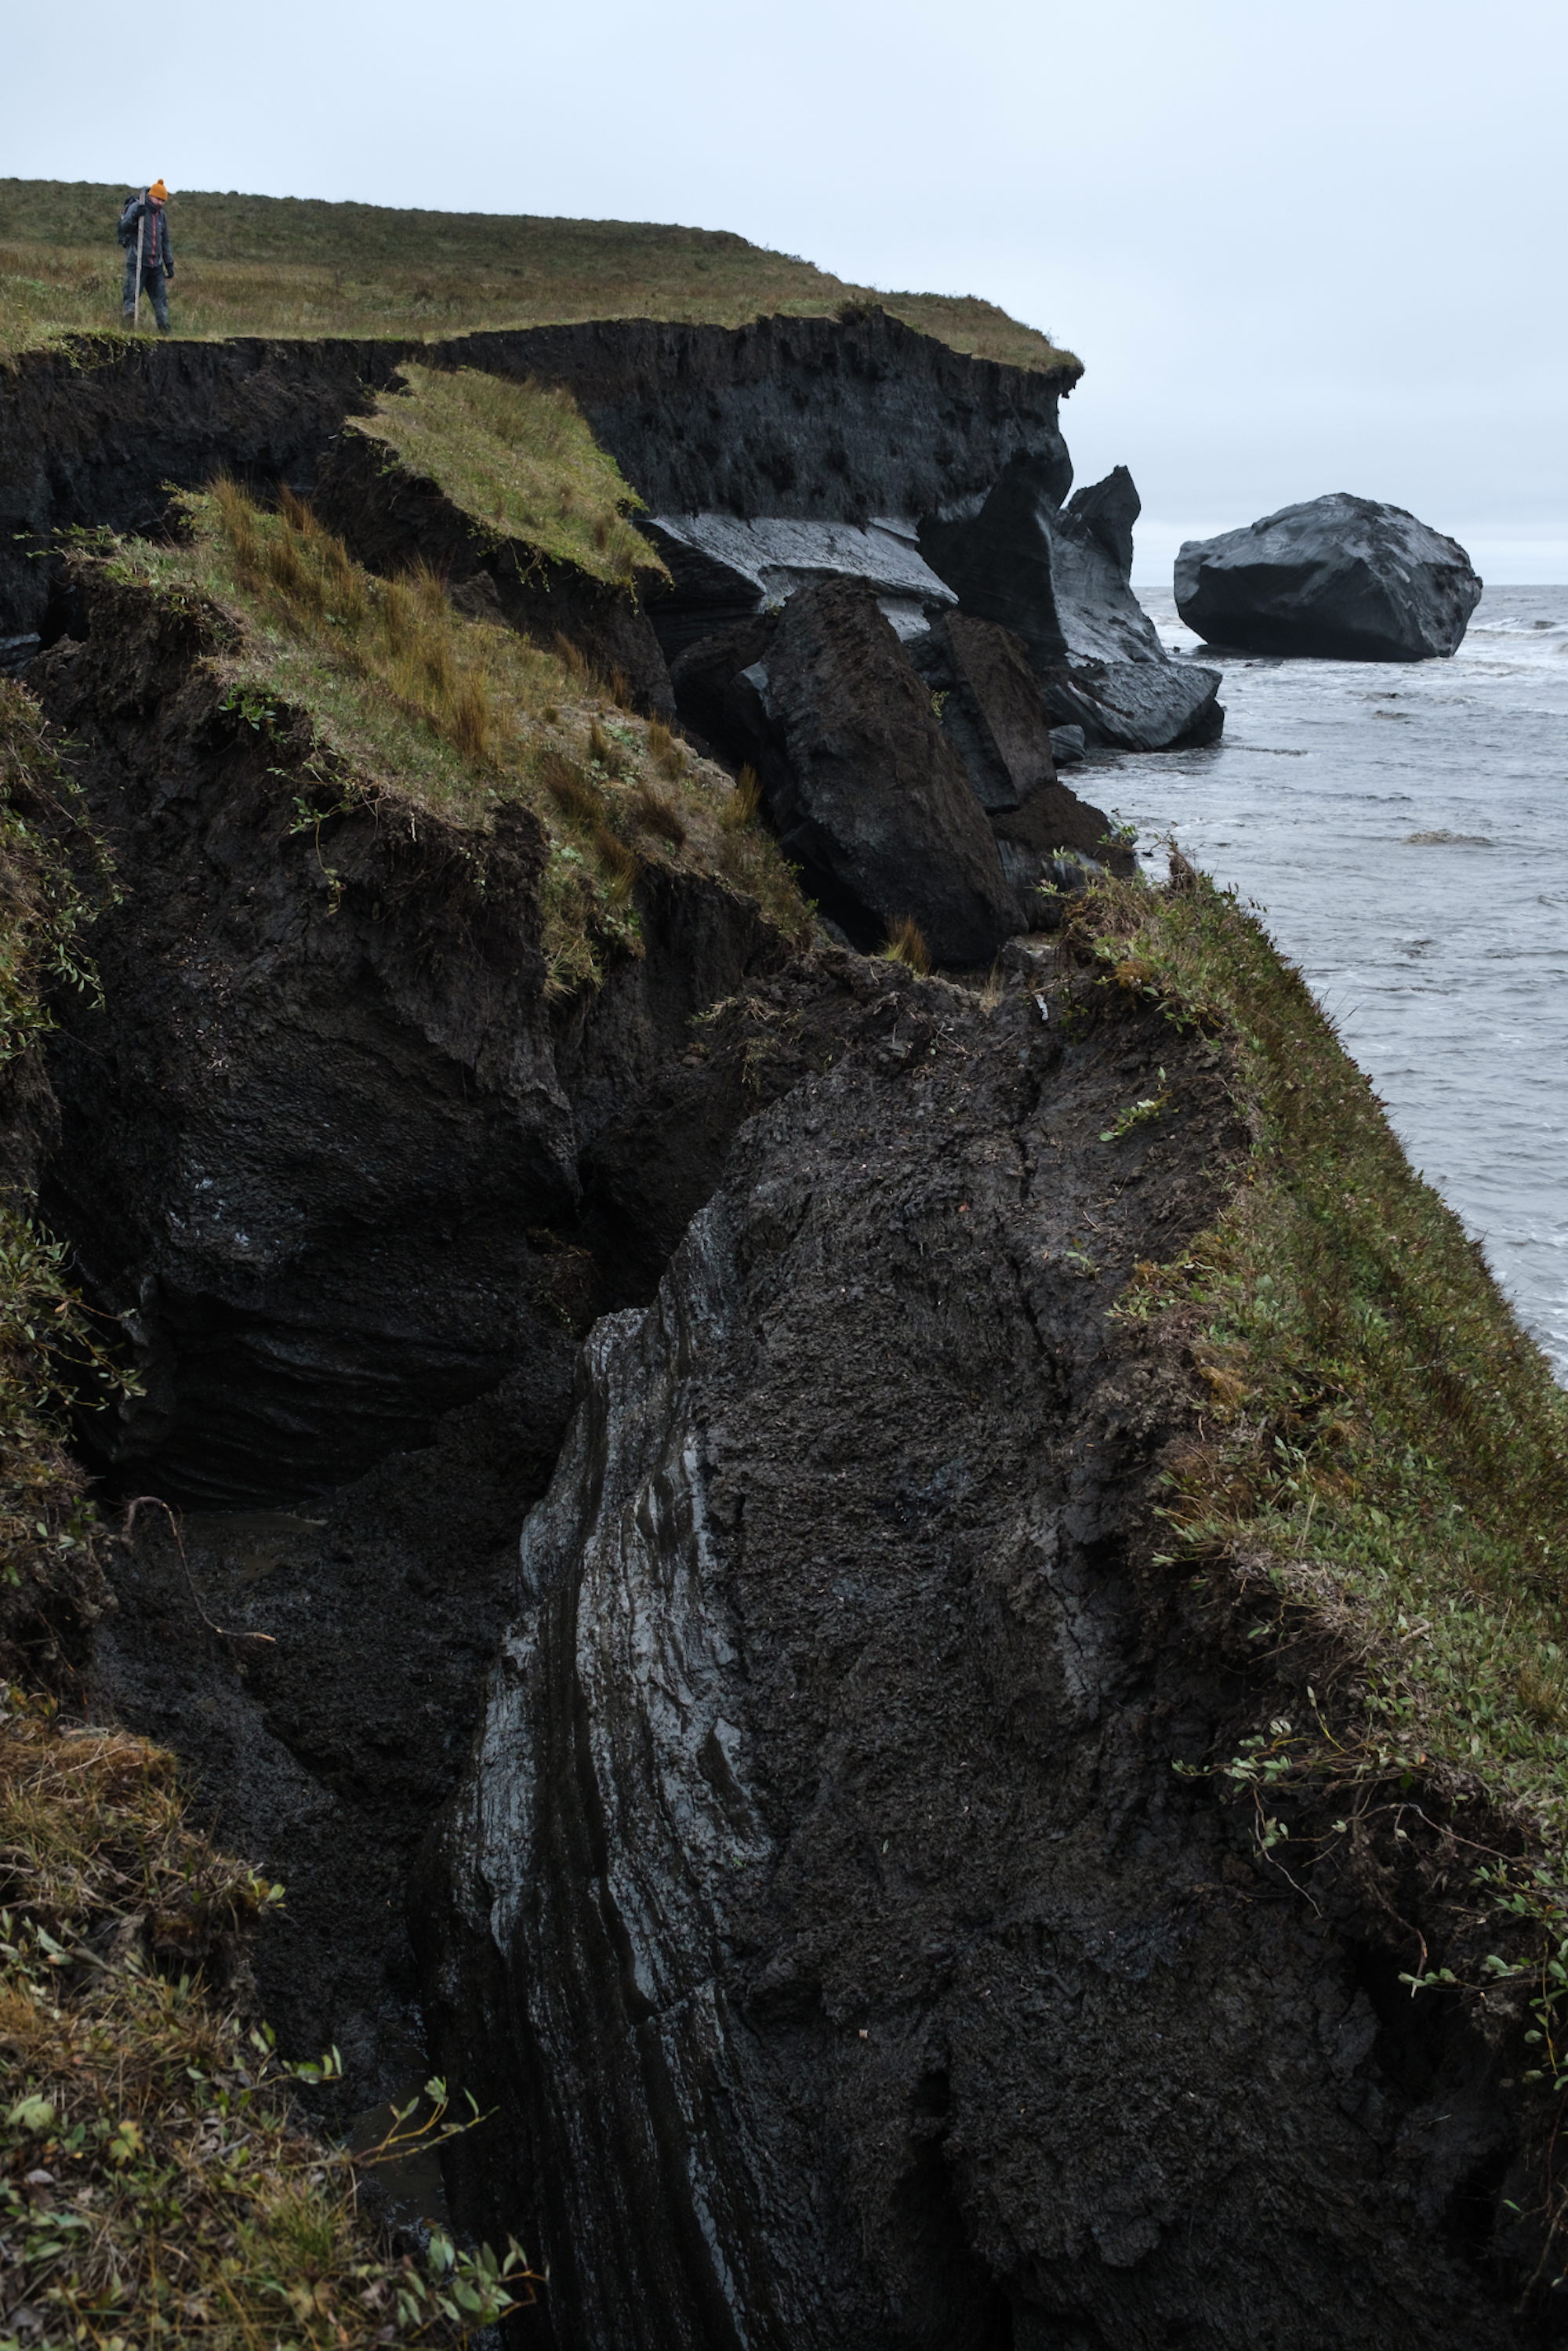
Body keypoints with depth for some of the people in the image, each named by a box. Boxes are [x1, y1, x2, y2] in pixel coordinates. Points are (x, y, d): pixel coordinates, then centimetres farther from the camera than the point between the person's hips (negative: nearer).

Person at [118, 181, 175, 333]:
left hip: (156, 264, 5)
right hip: (137, 263, -5)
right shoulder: (136, 207, -4)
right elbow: (124, 227, -16)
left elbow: (165, 242, 23)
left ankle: (164, 329, 4)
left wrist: (169, 264, 19)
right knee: (133, 294, -9)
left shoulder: (162, 215, 15)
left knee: (160, 297, 2)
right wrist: (134, 216, -33)